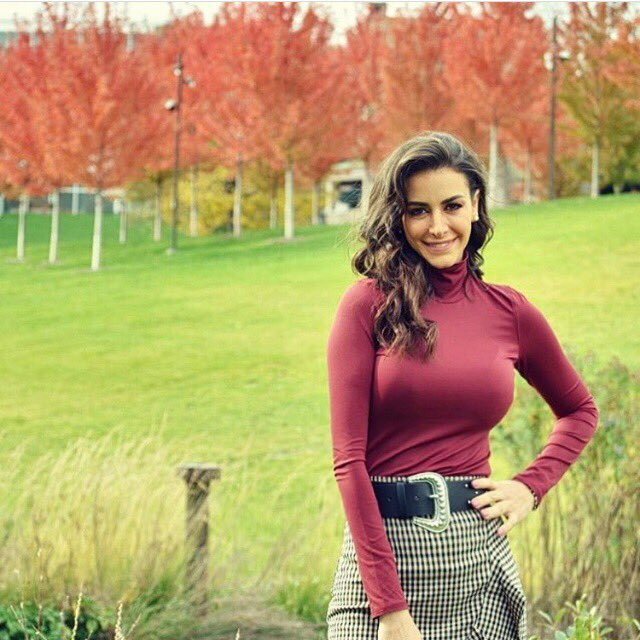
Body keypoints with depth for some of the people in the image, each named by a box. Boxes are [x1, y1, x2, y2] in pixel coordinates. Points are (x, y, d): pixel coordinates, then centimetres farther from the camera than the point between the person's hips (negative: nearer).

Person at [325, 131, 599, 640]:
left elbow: (580, 411, 23)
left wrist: (531, 487, 5)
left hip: (480, 557, 3)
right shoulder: (368, 304, -3)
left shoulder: (510, 312, 6)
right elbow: (349, 458, -9)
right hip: (383, 544, -3)